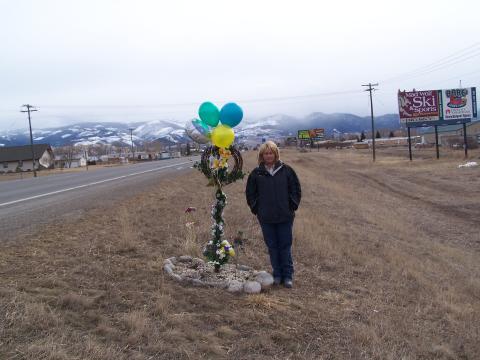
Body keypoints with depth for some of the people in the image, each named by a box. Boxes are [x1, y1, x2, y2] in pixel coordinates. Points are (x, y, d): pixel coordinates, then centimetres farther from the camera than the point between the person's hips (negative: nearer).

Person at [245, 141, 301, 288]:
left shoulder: (286, 170, 0)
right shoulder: (256, 173, 1)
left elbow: (296, 189, 6)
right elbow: (250, 193, 10)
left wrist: (292, 206, 0)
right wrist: (256, 209, 3)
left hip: (285, 216, -1)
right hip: (266, 218, 1)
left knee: (286, 246, 5)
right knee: (272, 247, 9)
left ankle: (288, 276, 14)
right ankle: (277, 275, 20)